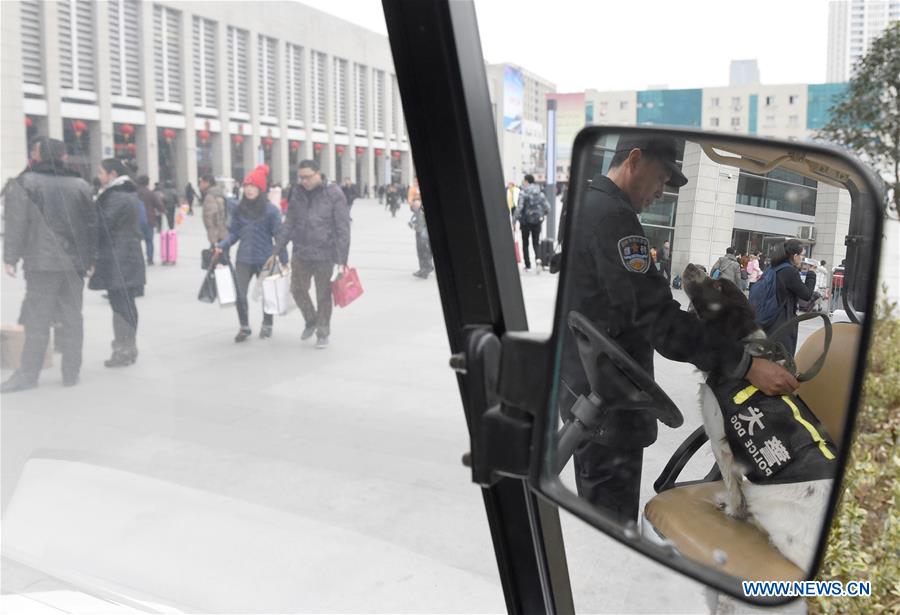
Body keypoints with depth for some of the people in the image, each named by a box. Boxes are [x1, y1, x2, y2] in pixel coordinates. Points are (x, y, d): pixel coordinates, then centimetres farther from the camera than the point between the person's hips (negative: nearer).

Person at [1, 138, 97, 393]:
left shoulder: (24, 183, -4)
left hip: (42, 262, -4)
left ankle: (28, 373, 4)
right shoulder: (80, 185, 8)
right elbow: (91, 225, 10)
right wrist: (89, 258, 16)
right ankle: (71, 372, 12)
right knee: (71, 318, 8)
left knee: (38, 319, 0)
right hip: (75, 262, 4)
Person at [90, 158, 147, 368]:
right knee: (126, 304, 15)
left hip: (116, 261, -10)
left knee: (120, 306, -6)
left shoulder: (115, 197, -16)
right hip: (129, 258, 10)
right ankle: (128, 348, 24)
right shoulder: (129, 194, 15)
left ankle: (123, 351, -2)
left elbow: (103, 225, -16)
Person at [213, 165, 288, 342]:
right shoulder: (239, 209, 3)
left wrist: (284, 260, -9)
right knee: (239, 295, -1)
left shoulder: (271, 210, -8)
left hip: (264, 260, -3)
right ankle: (244, 327, 19)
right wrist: (222, 246, -12)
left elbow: (279, 235, -7)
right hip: (243, 259, 3)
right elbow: (234, 233, 5)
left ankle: (267, 326, 32)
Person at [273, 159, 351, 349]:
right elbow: (288, 224, 10)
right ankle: (311, 321, 36)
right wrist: (276, 250, 6)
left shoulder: (334, 194, -9)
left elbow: (343, 228, -11)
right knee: (298, 290, 12)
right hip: (300, 253, 5)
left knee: (323, 295, 6)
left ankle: (322, 333, 22)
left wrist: (343, 257, -15)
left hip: (324, 254, -4)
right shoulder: (297, 194, 5)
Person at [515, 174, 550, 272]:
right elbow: (547, 208, 2)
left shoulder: (523, 193, -10)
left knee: (525, 244, 10)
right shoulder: (540, 193, 4)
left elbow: (519, 207, -17)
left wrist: (516, 219, -11)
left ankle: (528, 265, 10)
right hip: (537, 221, 3)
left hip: (526, 221, -3)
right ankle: (538, 258, -16)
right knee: (536, 243, 11)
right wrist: (542, 215, 18)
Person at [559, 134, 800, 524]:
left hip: (579, 381, 11)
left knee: (597, 516, 22)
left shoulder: (582, 206, 15)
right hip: (606, 398, -11)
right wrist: (746, 366, -25)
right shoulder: (611, 215, -19)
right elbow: (655, 315, -26)